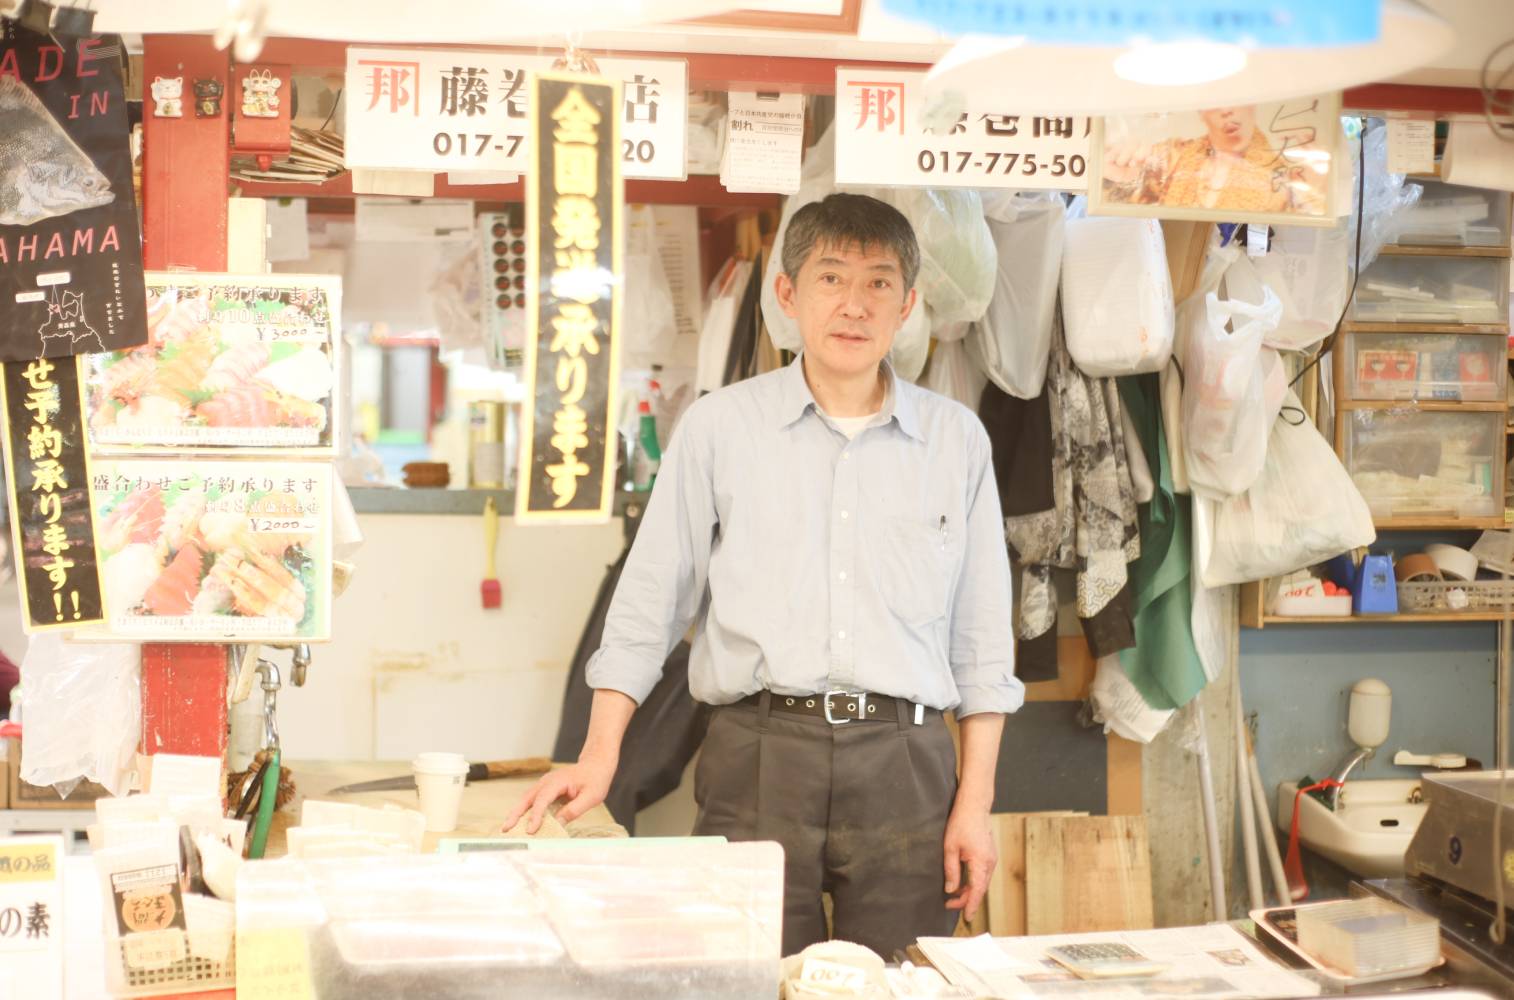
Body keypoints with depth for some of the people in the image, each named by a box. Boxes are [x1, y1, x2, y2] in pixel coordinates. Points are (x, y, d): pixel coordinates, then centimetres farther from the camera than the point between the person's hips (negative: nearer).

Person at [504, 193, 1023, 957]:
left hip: (904, 761, 1)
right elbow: (651, 600, 8)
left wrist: (976, 802, 5)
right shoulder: (719, 427, 7)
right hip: (758, 758, -1)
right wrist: (599, 757, 0)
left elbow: (981, 635, 10)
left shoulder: (956, 438, 10)